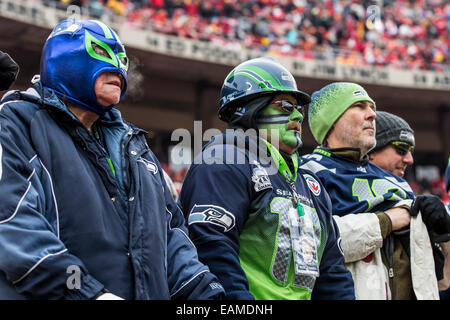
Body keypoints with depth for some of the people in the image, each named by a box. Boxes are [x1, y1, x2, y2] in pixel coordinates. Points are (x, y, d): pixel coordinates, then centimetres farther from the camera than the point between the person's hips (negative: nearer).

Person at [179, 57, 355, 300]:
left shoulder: (309, 184, 24)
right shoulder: (225, 162, -4)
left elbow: (332, 271, 24)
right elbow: (210, 247, -17)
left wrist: (342, 295, 10)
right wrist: (239, 297, -24)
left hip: (301, 296, 7)